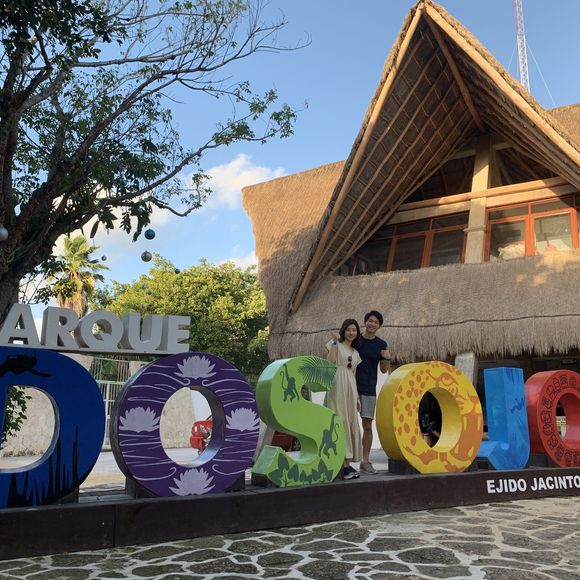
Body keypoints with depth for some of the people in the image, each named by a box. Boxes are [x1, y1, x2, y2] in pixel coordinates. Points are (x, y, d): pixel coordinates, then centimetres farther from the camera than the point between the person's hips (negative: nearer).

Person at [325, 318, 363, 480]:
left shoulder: (356, 353, 21)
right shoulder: (336, 344, 5)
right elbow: (330, 363, -11)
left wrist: (357, 397, 18)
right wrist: (335, 343, -14)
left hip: (350, 388, 6)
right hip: (338, 387, -6)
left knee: (351, 423, 3)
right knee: (340, 422, -10)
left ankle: (347, 461, 7)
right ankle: (343, 463, -11)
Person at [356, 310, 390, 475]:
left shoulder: (381, 345, 5)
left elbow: (384, 370, 7)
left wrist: (387, 358, -11)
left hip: (369, 389, 2)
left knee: (368, 425, 4)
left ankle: (365, 461, 14)